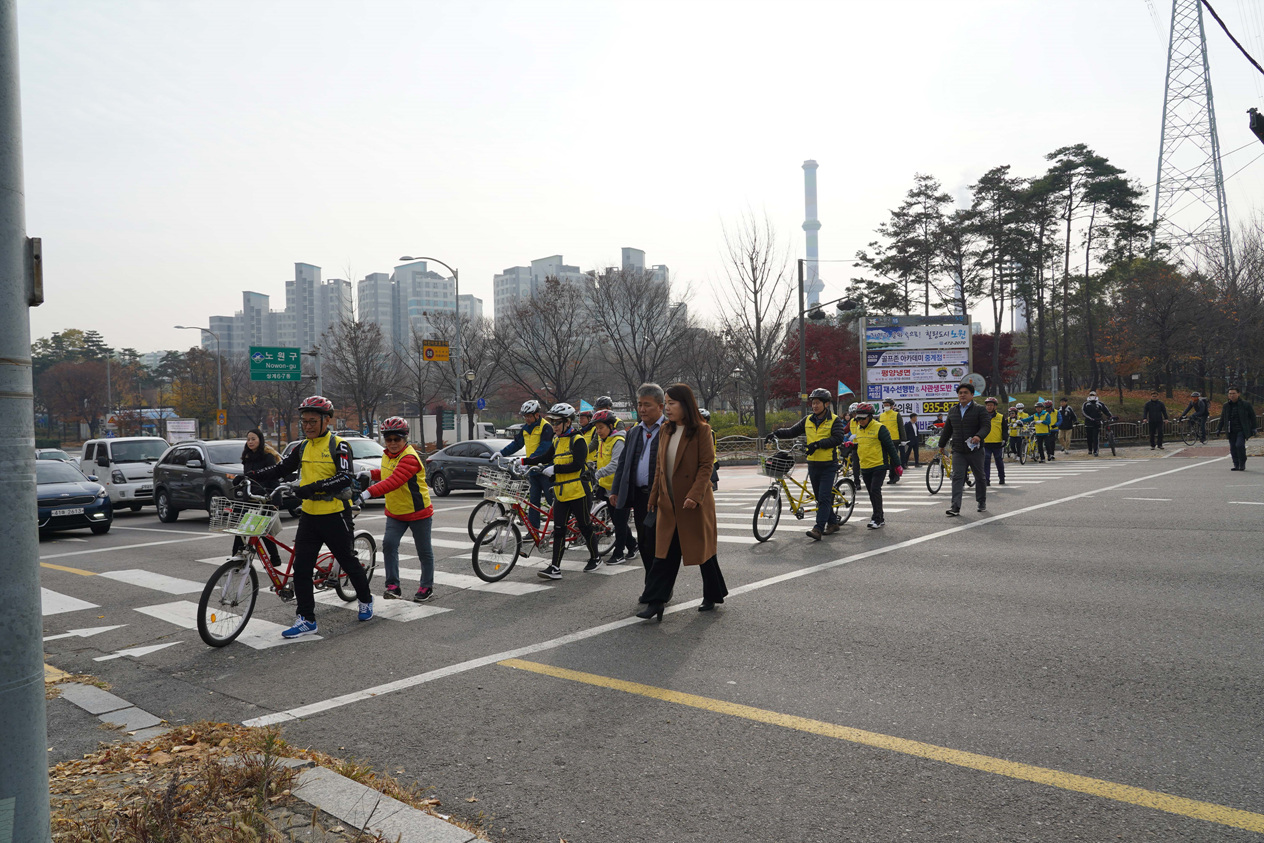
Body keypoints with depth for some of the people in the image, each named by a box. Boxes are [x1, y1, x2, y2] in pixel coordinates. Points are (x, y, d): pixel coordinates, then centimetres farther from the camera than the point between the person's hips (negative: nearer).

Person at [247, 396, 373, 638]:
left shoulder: (339, 446, -9)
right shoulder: (303, 447, 11)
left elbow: (345, 478, -20)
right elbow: (281, 468, 13)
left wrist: (314, 487, -31)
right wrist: (250, 475, -1)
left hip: (335, 514, -6)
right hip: (309, 515, 6)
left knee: (348, 561, 9)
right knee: (301, 568, 0)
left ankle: (365, 600, 32)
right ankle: (306, 619, 6)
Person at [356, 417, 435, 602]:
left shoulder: (409, 458, -24)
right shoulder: (387, 455, 5)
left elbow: (394, 481, -38)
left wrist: (368, 493, -47)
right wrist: (371, 474, 5)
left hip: (418, 512, -7)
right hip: (394, 512, 7)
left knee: (424, 551, 6)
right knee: (389, 544, -9)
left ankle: (427, 587, 21)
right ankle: (393, 586, -2)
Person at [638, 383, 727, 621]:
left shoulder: (701, 430, -9)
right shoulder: (667, 431, 11)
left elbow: (706, 466, -13)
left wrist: (695, 495, -22)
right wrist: (655, 495, 13)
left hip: (694, 503, -5)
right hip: (670, 503, 6)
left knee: (703, 548, 8)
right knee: (666, 552, 2)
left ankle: (713, 595, 25)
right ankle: (655, 601, 1)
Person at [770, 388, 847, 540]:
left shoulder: (834, 420, -5)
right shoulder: (808, 420, 9)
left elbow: (838, 438, -17)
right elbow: (792, 431, 9)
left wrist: (818, 444, -25)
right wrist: (777, 433, -8)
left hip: (828, 465, -6)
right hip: (813, 464, 6)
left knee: (824, 497, -11)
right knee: (819, 497, 13)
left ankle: (818, 529, -16)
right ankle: (832, 523, 28)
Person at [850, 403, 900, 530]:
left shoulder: (879, 428, -10)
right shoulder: (859, 429, 11)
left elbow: (890, 446, -7)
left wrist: (897, 464, -6)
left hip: (879, 466, -7)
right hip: (865, 467, 7)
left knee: (875, 490, -14)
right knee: (872, 494, 10)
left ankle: (877, 519, -9)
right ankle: (880, 518, 21)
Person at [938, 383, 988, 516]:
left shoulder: (979, 410, -1)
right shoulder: (952, 411, 13)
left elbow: (985, 426, -11)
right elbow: (947, 429, 21)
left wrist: (979, 436, -30)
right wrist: (942, 445, 24)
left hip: (975, 450, -3)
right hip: (958, 451, 3)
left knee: (980, 477, 11)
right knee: (957, 477, -8)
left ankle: (982, 503, 30)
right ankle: (955, 507, -14)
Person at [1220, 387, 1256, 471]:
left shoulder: (1245, 405, -2)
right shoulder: (1226, 405, 9)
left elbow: (1252, 417, 5)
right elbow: (1222, 418, 17)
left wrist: (1253, 428, 1)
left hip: (1242, 430, -4)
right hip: (1231, 431, 4)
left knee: (1239, 445, -19)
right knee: (1233, 448, 3)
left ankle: (1242, 464, -3)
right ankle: (1236, 465, 12)